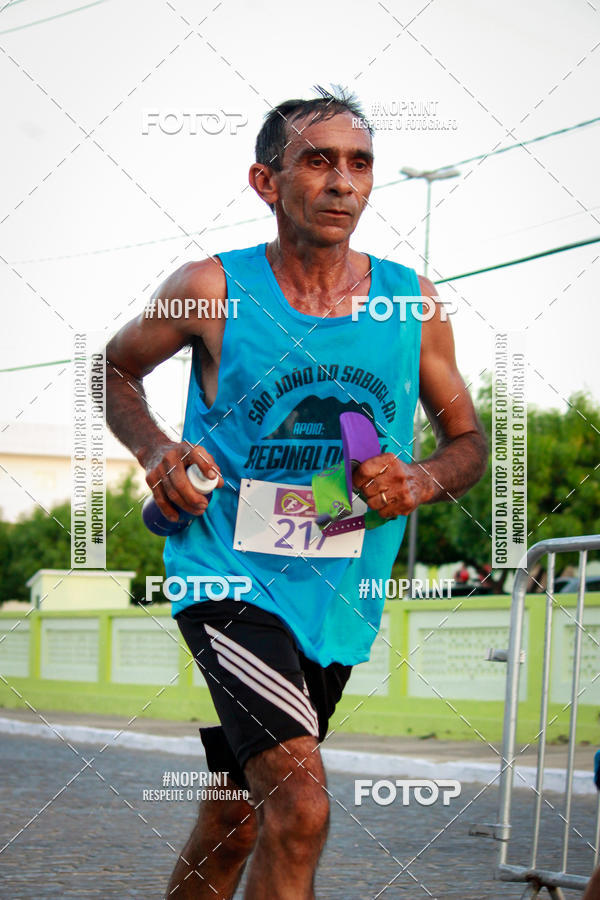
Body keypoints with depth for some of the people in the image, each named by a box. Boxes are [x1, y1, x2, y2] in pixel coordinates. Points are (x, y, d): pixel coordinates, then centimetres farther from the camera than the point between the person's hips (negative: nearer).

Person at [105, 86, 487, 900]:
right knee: (300, 809, -23)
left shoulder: (414, 304, 1)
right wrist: (156, 451, -8)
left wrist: (421, 483, -11)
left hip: (339, 603, 4)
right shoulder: (212, 289, -6)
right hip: (230, 580, -4)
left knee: (233, 823, 15)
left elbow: (469, 442, 12)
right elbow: (115, 369, 12)